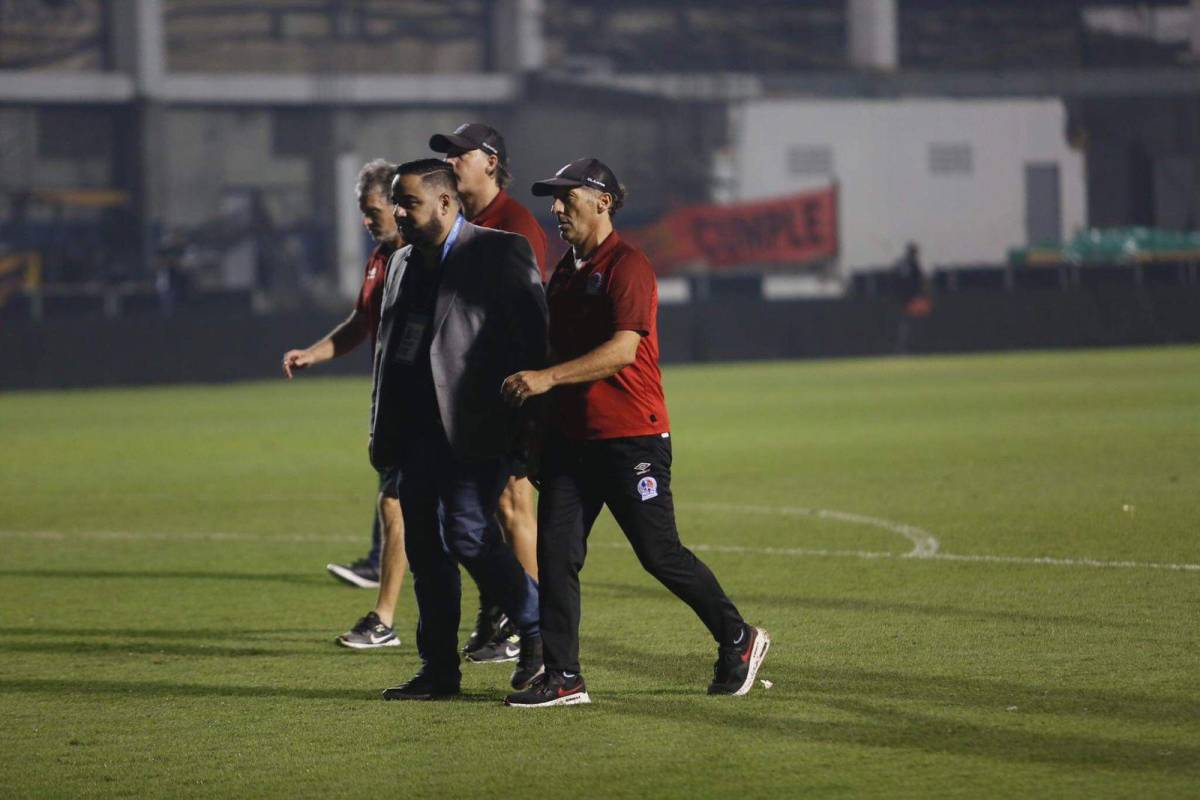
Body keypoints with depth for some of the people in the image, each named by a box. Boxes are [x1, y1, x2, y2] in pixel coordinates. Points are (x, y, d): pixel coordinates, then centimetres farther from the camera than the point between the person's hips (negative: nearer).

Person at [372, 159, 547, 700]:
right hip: (416, 429, 8)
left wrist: (530, 422, -12)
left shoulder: (501, 253, -5)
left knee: (468, 536, -15)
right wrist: (381, 432, 19)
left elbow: (534, 336, -7)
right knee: (425, 551, 7)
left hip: (472, 429, -7)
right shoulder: (403, 264, 18)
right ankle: (438, 670, 14)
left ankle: (538, 629, 6)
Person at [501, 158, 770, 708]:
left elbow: (622, 349, -22)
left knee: (659, 555, -3)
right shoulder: (564, 272, 16)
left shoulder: (627, 266, -11)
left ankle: (738, 641, 15)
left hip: (630, 439, -8)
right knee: (555, 552, -2)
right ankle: (562, 678, 0)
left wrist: (548, 378, -26)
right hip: (570, 435, 8)